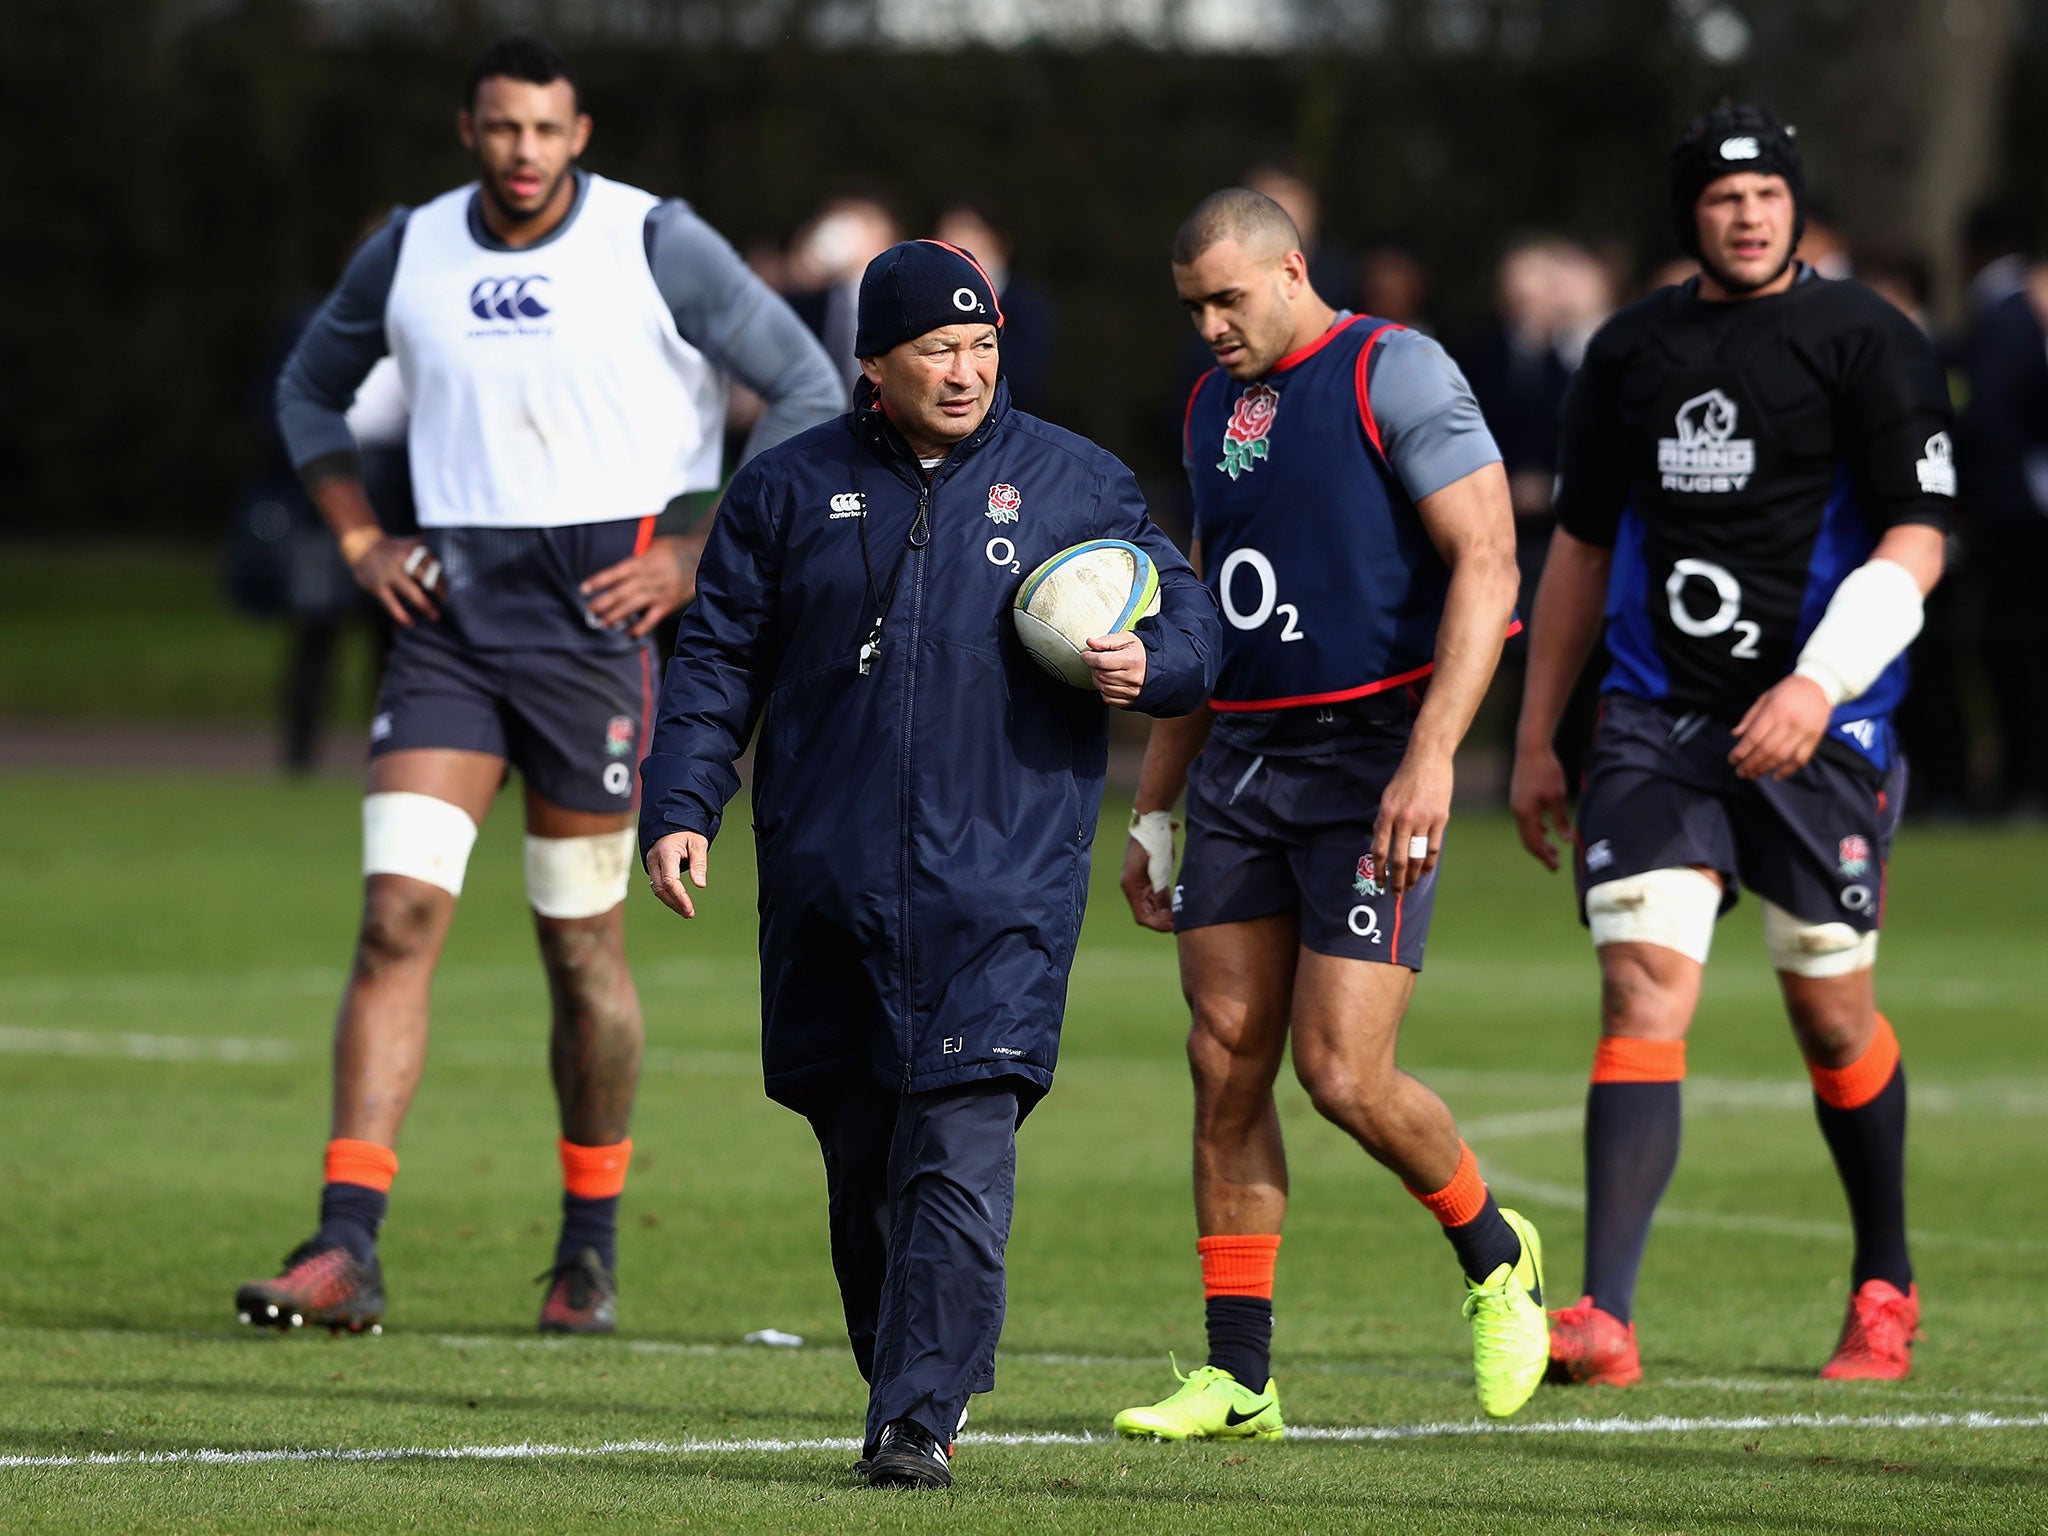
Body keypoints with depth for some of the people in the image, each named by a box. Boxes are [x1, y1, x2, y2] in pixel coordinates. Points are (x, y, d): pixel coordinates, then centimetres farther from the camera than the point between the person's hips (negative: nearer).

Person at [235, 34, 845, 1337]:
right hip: (449, 613, 3)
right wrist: (362, 542, 9)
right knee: (398, 912, -11)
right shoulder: (410, 253, 7)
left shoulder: (656, 244, -4)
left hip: (596, 608, -3)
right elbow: (311, 391, 24)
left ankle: (592, 1251, 20)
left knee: (583, 946, 4)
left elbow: (809, 391, -1)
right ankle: (347, 1252, -15)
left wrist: (700, 559, -6)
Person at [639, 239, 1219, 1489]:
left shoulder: (1076, 485, 6)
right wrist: (680, 808, 2)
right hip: (829, 891, 3)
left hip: (1002, 886, -2)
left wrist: (1151, 666, -9)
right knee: (862, 1155, 9)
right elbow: (719, 662, 13)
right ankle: (915, 1381, 27)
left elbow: (1189, 617, 13)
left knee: (961, 1157, -14)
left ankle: (918, 1420, -15)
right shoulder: (792, 491, 9)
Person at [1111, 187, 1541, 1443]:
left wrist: (1429, 761, -23)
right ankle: (1239, 1378, 5)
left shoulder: (1394, 373, -8)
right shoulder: (1214, 404, 16)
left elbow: (1485, 562, -15)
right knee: (1227, 1066, 1)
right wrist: (1153, 810, 21)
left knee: (1345, 1076, -11)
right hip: (1242, 762, 7)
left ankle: (1495, 1254, 17)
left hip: (1371, 762, -7)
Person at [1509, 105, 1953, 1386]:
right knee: (1642, 982, -11)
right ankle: (1607, 1319, -18)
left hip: (1817, 730, -3)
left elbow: (1915, 538, -7)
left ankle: (1886, 1288, 29)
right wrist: (1536, 740, 19)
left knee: (1830, 1009, 6)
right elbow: (1581, 547, 20)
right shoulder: (1631, 351, 12)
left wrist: (1822, 682, -21)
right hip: (1656, 725, 3)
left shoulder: (1867, 342, -2)